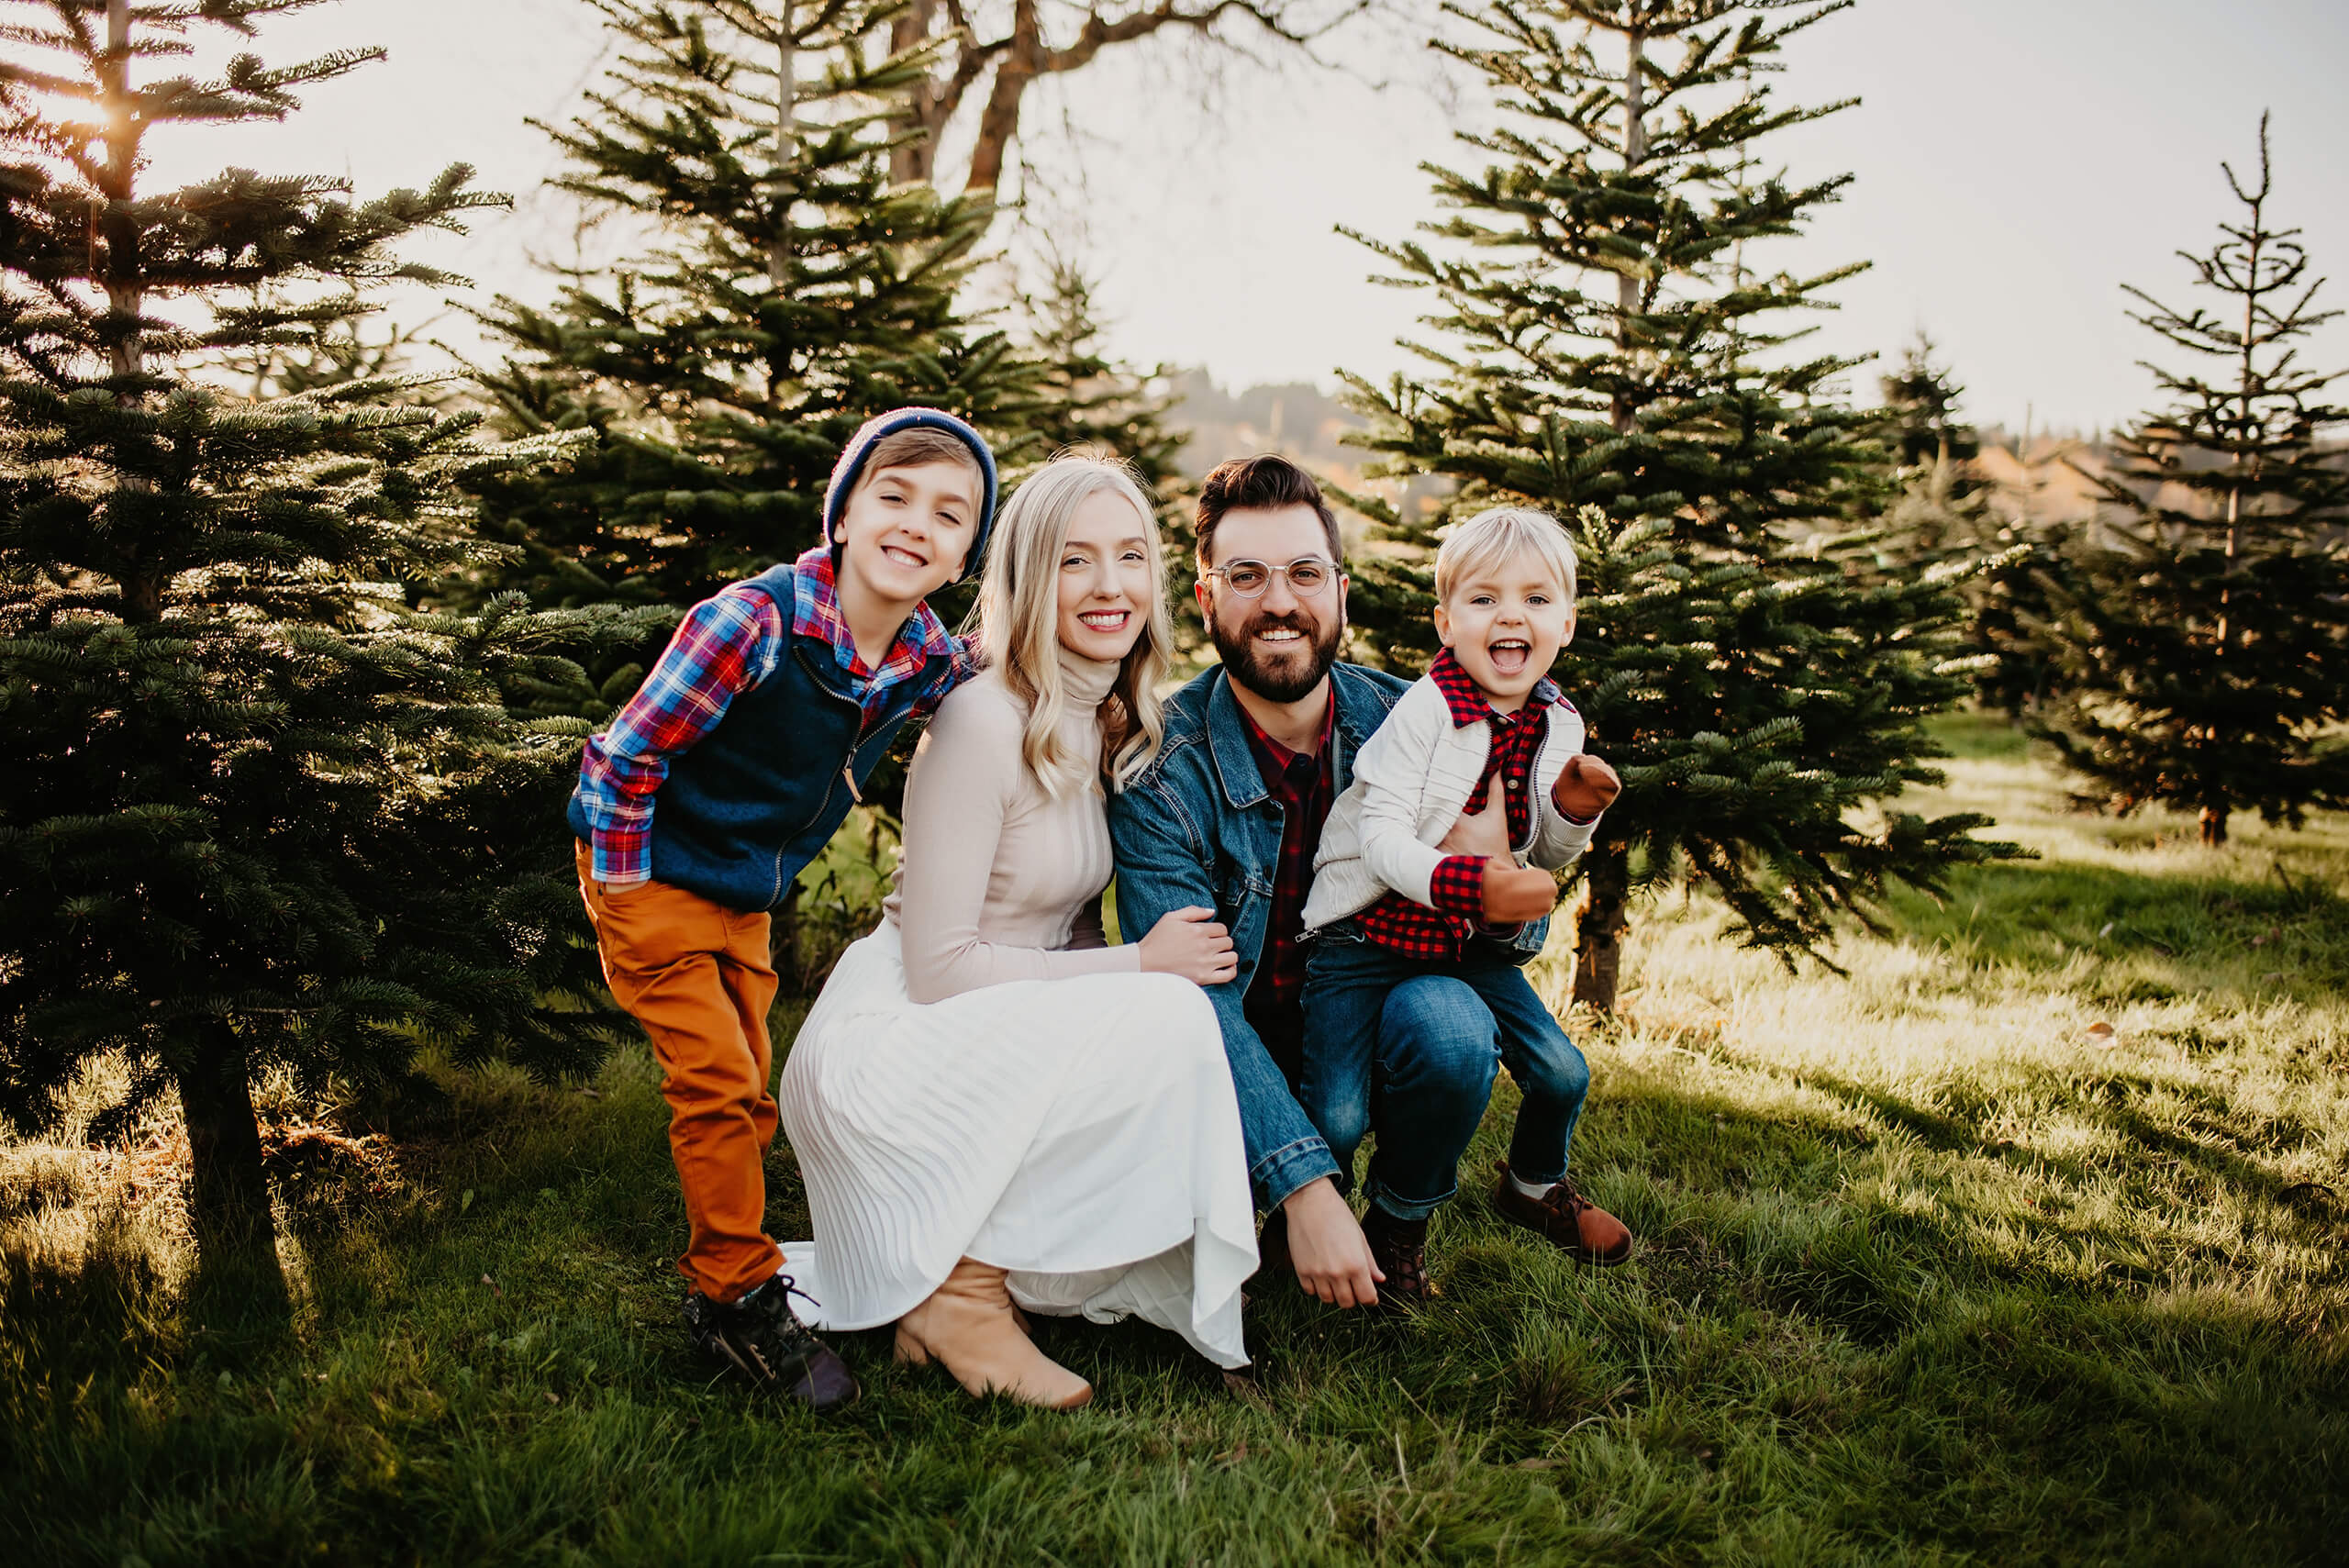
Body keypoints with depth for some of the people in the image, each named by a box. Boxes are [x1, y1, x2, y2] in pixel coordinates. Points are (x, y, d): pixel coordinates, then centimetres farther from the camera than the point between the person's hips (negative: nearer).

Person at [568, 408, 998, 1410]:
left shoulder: (931, 662, -14)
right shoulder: (754, 622, -31)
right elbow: (630, 751, -24)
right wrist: (625, 895, -17)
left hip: (749, 898, 7)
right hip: (652, 875, -6)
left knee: (747, 1094, 15)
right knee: (718, 1083, -7)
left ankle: (721, 1276, 32)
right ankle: (741, 1299, 7)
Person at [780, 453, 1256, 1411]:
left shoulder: (1118, 728, 8)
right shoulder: (982, 722, -18)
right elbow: (939, 967, -19)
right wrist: (1138, 964, -17)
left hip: (1001, 1045, 8)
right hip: (876, 1053, -8)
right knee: (1166, 1020, -25)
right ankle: (959, 1288, -12)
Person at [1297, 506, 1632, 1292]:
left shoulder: (1557, 723, 2)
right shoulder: (1425, 710, -18)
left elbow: (1541, 858, 11)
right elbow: (1381, 837, -22)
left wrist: (1572, 809, -11)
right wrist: (1472, 883, -35)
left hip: (1475, 944, 6)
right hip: (1366, 934, -6)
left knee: (1562, 1074, 5)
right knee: (1336, 1120, -16)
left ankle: (1534, 1187, 38)